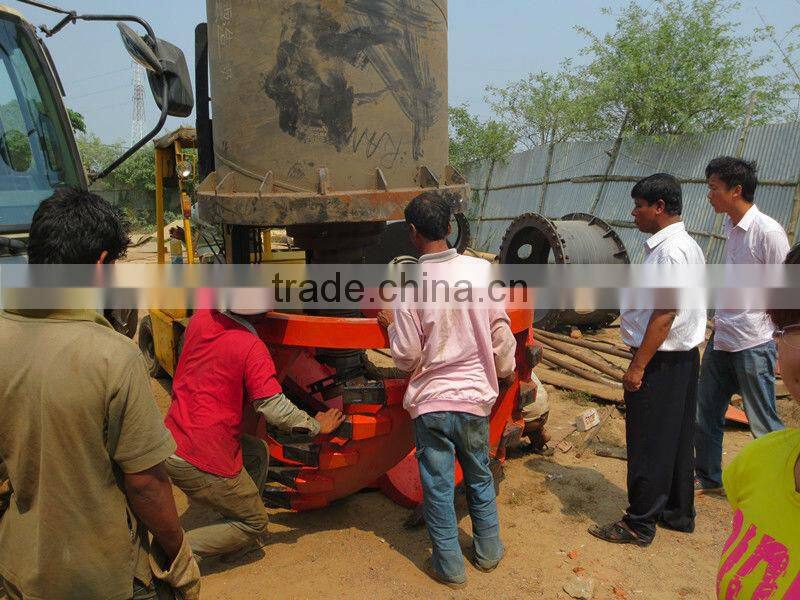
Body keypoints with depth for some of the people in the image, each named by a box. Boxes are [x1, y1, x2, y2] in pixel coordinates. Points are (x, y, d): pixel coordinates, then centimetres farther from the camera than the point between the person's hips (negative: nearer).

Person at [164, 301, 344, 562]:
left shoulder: (201, 318, -2)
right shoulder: (251, 348, -20)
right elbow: (274, 408, -21)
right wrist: (317, 426, -5)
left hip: (171, 440, 8)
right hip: (200, 463, -7)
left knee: (258, 453, 25)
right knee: (255, 524, 11)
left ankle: (234, 539, 28)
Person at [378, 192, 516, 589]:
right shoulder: (479, 269, -8)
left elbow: (406, 356, -12)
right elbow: (500, 331, 0)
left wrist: (390, 324, 6)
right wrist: (504, 369, 17)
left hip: (431, 400, -3)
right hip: (476, 395, 4)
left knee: (438, 486, 12)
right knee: (480, 477, 22)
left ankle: (449, 566, 26)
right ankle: (488, 551, 38)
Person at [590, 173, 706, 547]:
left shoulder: (671, 250, -20)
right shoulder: (685, 245, 12)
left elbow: (664, 314, -24)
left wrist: (638, 366, -22)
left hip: (661, 362, -10)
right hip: (683, 357, 10)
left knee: (648, 446, 1)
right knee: (677, 441, 19)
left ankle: (639, 525, 14)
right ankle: (678, 513, 33)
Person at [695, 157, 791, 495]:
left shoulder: (768, 231, -16)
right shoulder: (731, 228, 8)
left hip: (753, 343, -8)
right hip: (721, 340, 8)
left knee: (763, 424, 4)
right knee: (706, 414, 17)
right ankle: (708, 478, 33)